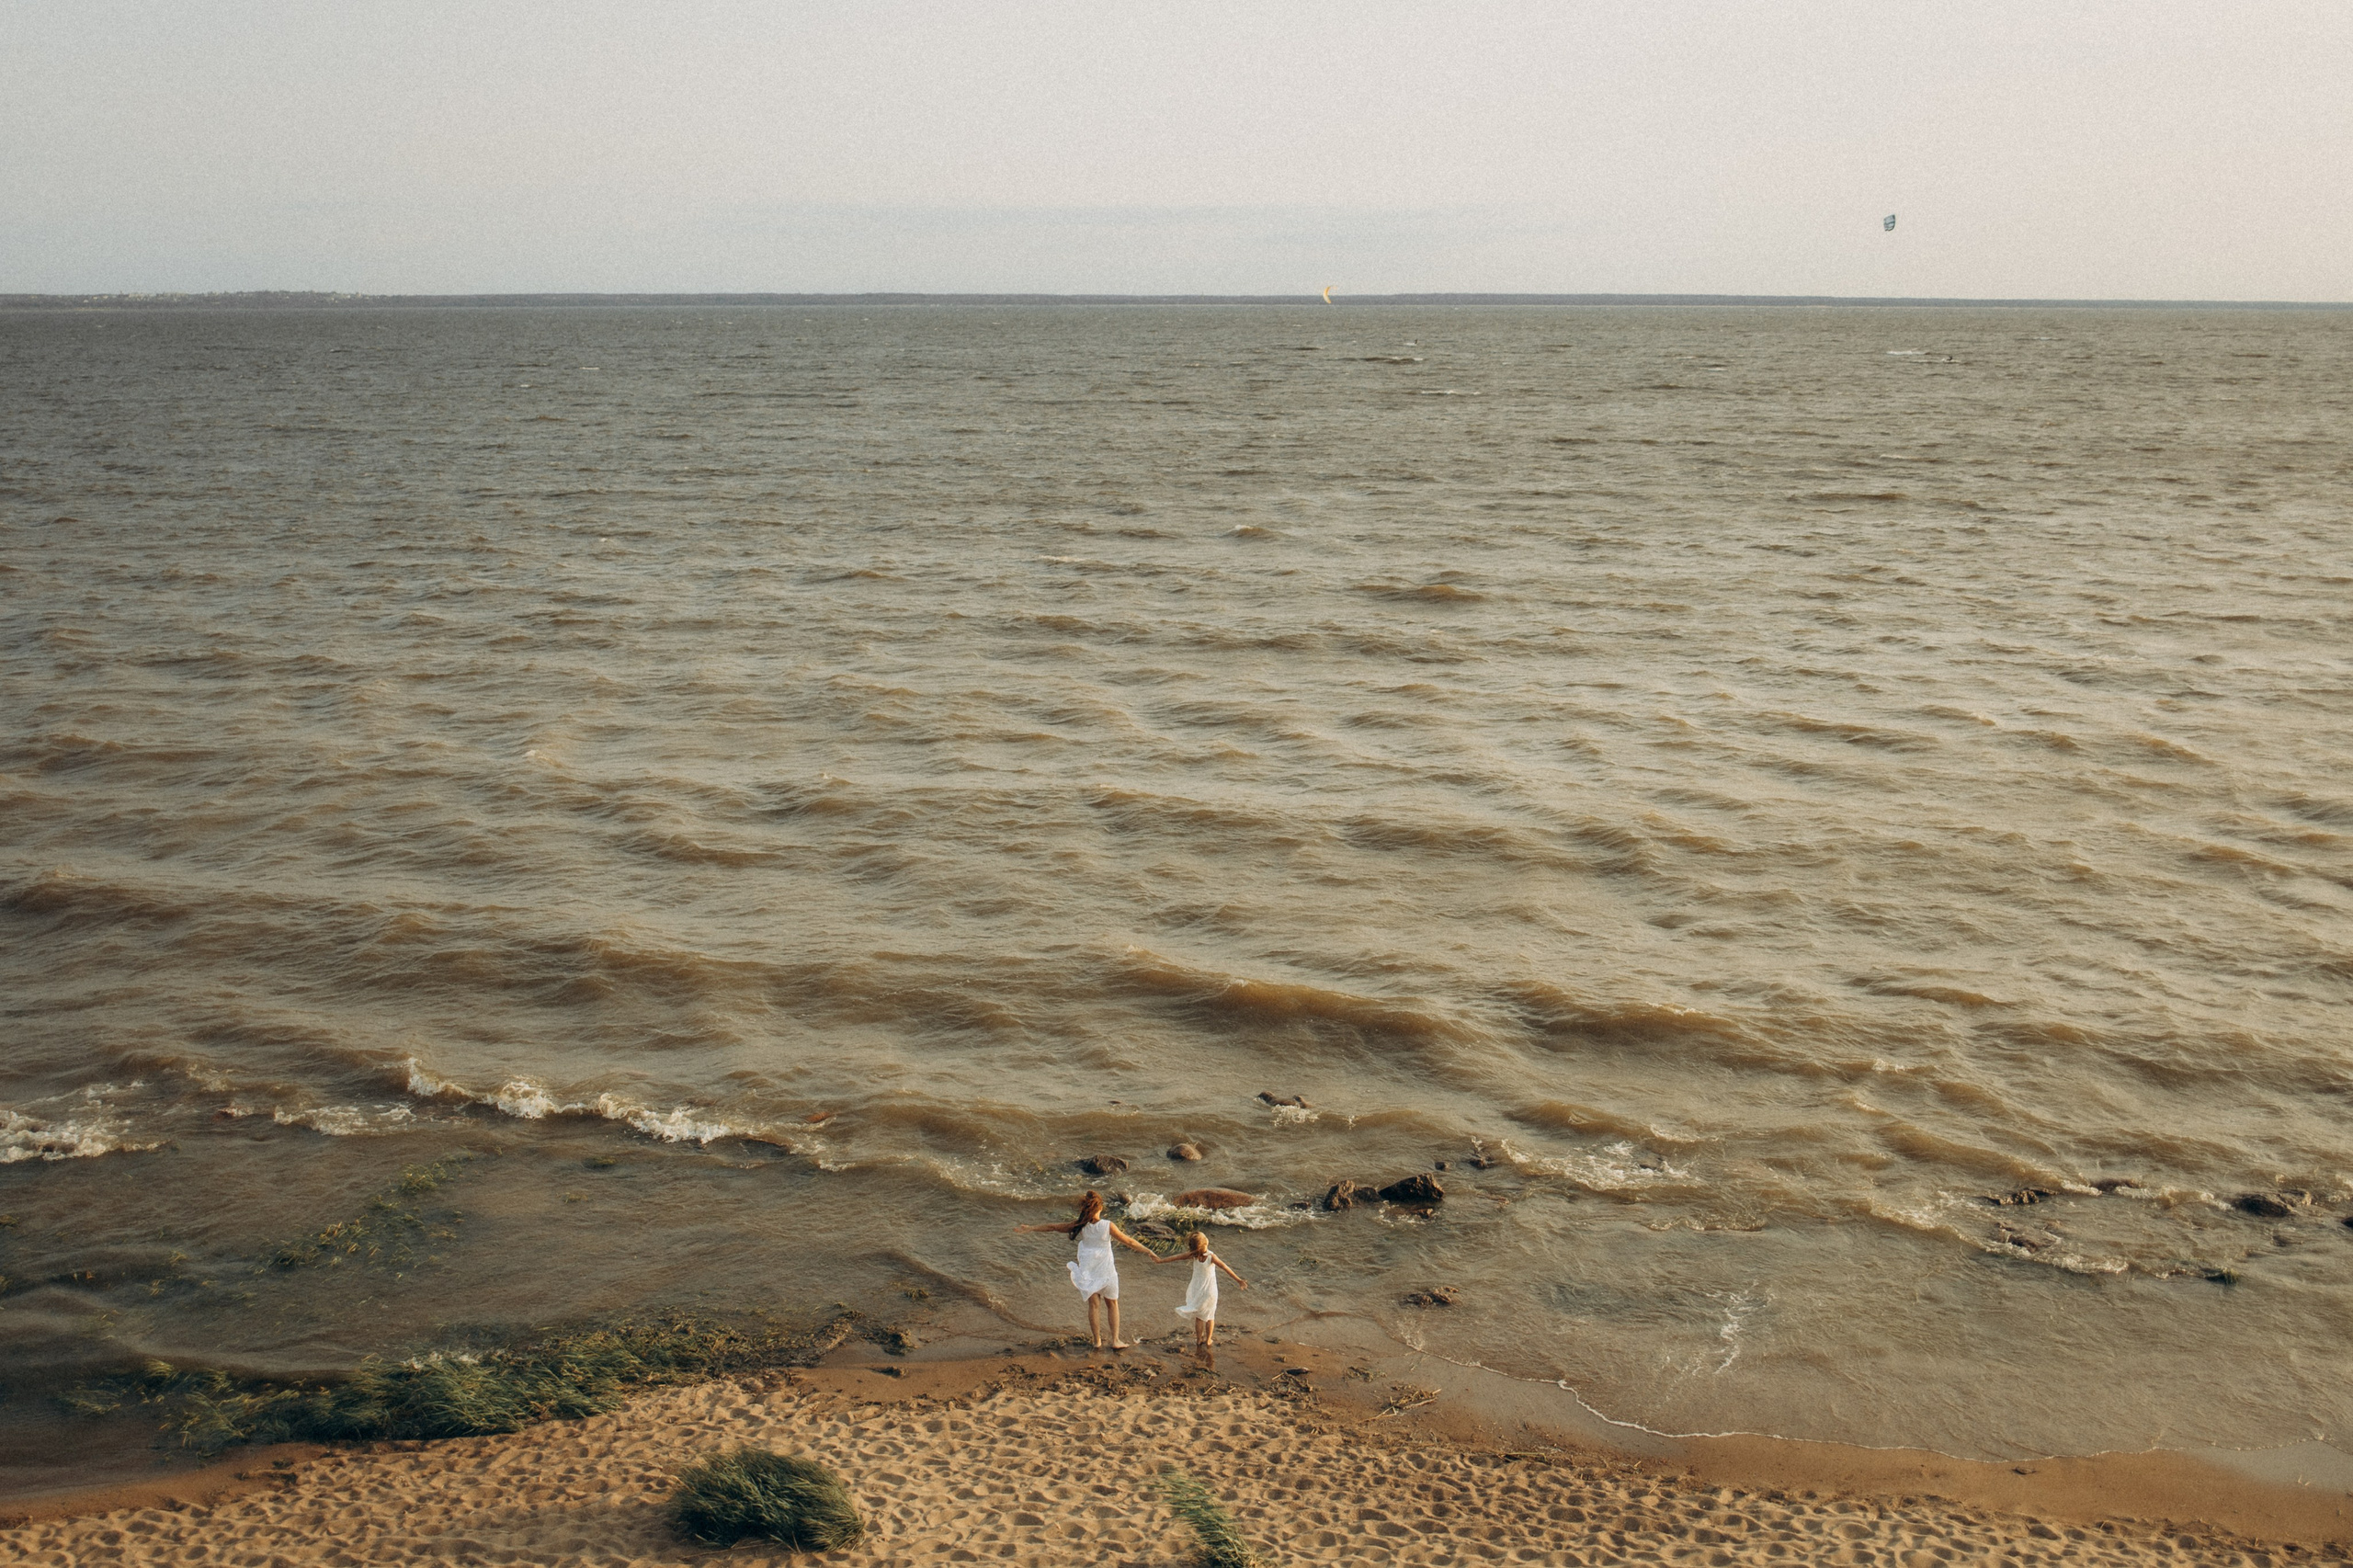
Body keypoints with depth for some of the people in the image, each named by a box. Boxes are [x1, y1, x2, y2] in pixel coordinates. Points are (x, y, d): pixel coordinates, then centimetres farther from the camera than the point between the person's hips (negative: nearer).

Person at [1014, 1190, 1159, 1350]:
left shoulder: (1080, 1225, -11)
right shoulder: (1108, 1226, -17)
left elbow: (1053, 1227, -1)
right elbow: (1129, 1241, -9)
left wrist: (1030, 1228, 10)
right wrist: (1149, 1252, 0)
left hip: (1087, 1270, 2)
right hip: (1105, 1270, -2)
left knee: (1093, 1305, 14)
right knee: (1112, 1304, 16)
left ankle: (1097, 1341, 18)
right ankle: (1115, 1340, 15)